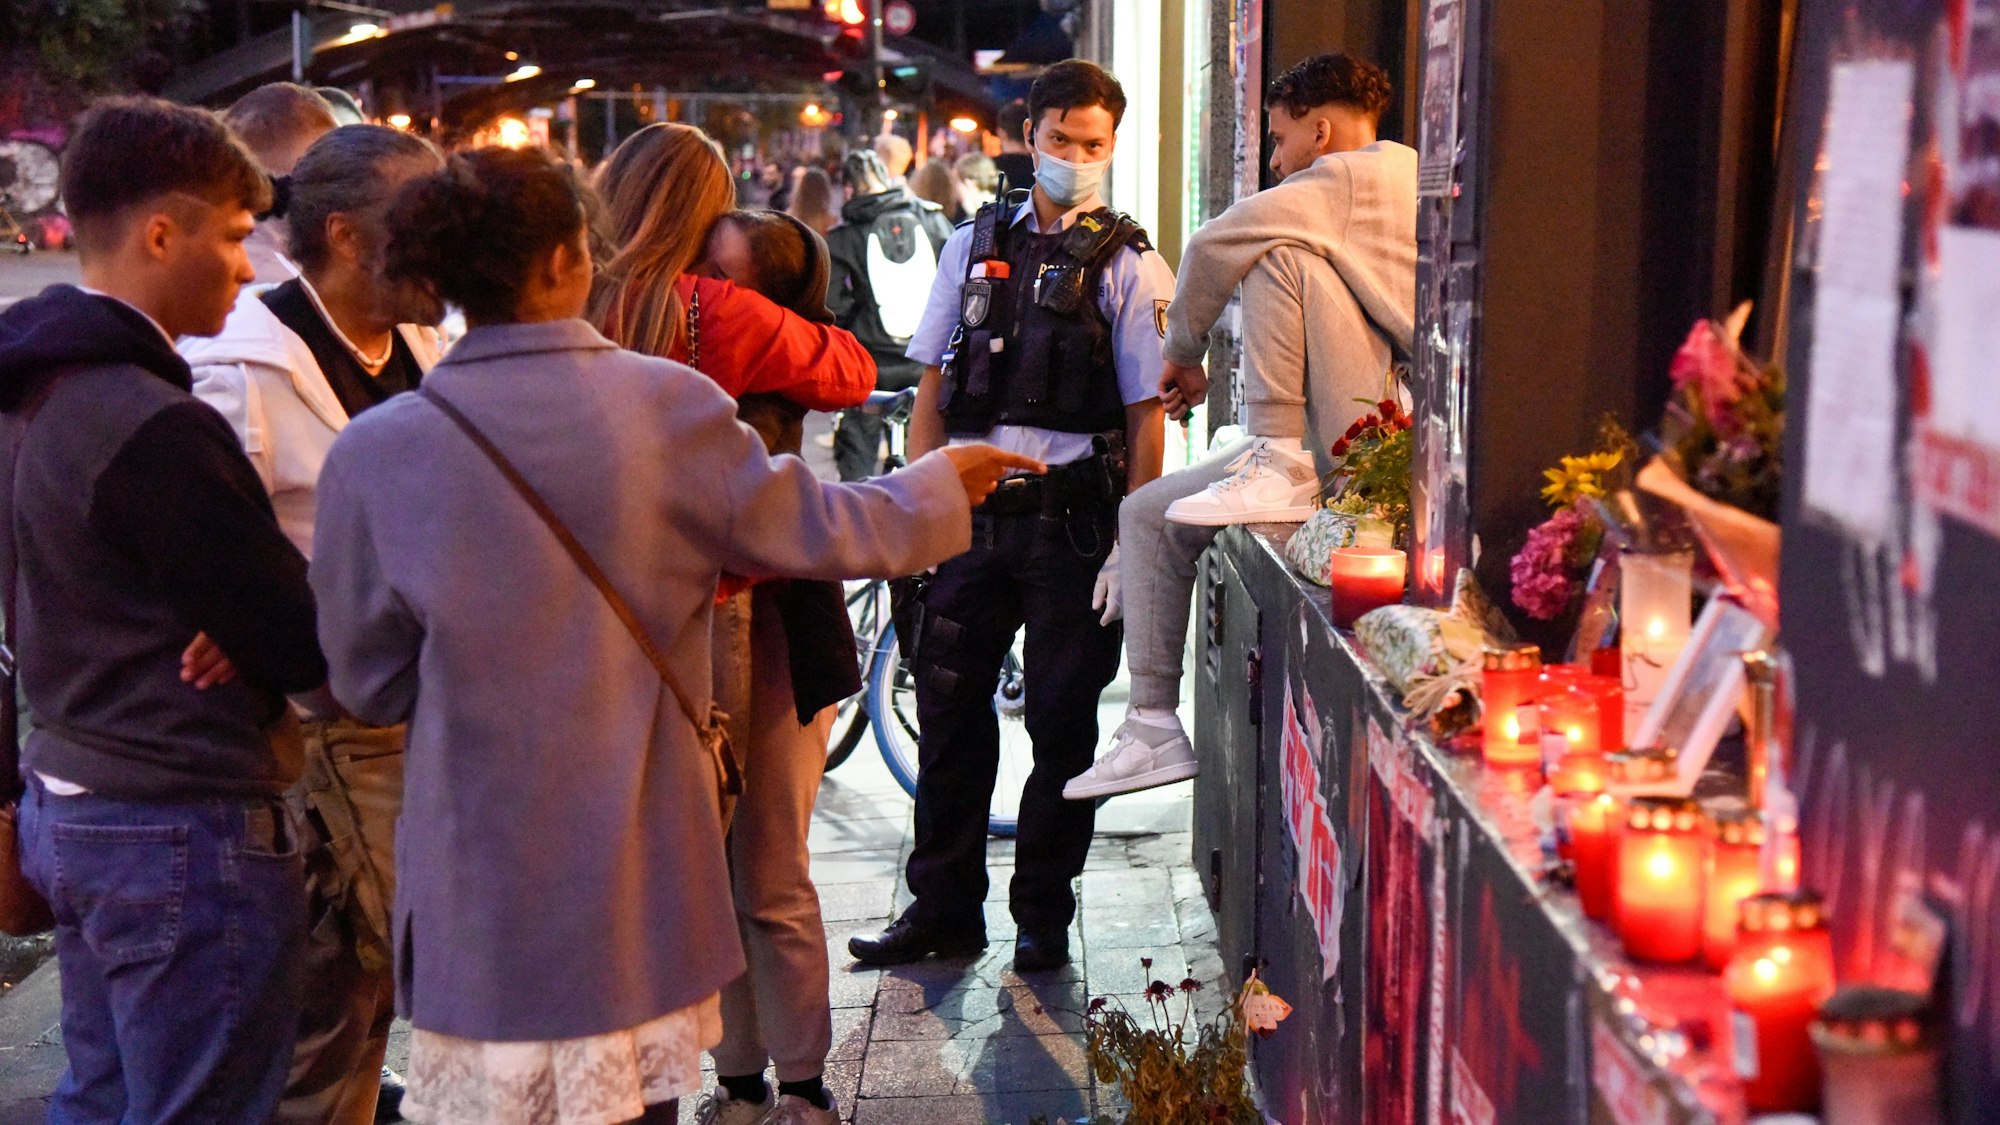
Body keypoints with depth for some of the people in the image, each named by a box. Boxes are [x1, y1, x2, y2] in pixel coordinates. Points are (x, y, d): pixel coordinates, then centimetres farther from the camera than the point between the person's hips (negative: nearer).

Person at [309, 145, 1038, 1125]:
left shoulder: (376, 454, -10)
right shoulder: (669, 404, -10)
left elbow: (371, 684, 0)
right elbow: (813, 529, 3)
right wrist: (939, 486, 21)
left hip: (482, 874, -1)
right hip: (638, 862, 1)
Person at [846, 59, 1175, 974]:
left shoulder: (1128, 265, 0)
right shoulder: (973, 246, 11)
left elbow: (1146, 413, -4)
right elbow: (932, 384, 13)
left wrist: (1131, 542, -10)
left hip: (1072, 518, -3)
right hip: (973, 510, 3)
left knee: (1062, 720, 5)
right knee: (948, 708, 7)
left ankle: (1044, 914, 18)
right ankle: (943, 907, 20)